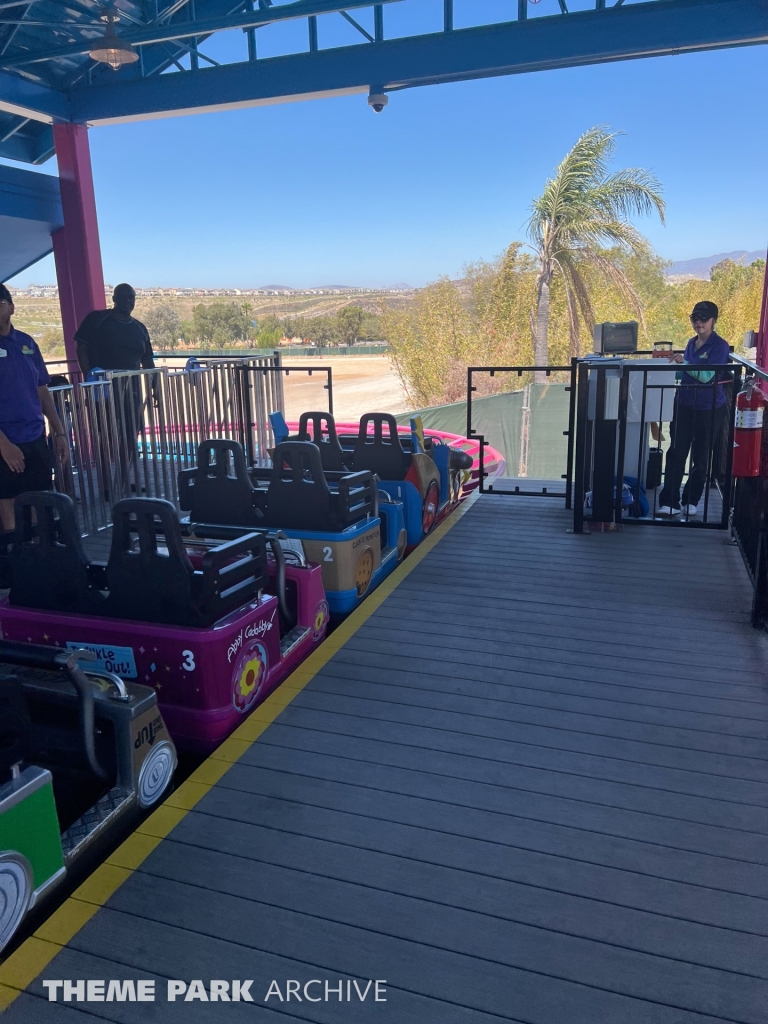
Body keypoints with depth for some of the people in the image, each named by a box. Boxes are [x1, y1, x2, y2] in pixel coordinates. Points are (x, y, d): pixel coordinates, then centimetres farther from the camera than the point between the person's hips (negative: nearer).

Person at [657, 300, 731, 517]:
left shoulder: (719, 346, -10)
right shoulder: (691, 343, 10)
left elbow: (707, 376, -20)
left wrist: (683, 362, -25)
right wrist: (675, 362, 4)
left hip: (709, 409, -5)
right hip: (684, 405, 5)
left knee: (700, 458, 8)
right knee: (676, 454, -2)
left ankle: (691, 501, 21)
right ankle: (669, 502, -1)